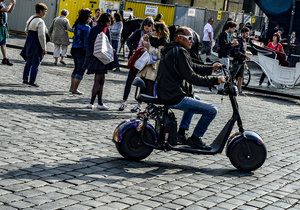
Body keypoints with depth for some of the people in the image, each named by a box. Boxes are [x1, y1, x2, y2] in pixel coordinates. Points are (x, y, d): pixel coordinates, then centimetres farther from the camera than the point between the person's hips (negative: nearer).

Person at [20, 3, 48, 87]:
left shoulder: (31, 18, 9)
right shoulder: (40, 22, -18)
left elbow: (26, 30, 18)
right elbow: (41, 36, -21)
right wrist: (44, 48, -15)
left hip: (29, 43, 8)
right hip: (36, 45, -8)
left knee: (29, 62, 18)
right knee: (35, 63, 1)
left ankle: (25, 79, 24)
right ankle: (32, 81, 5)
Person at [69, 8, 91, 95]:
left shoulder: (77, 25, 7)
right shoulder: (87, 27, -14)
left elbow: (76, 37, 11)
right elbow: (87, 41, -16)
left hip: (74, 49, 7)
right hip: (82, 50, -7)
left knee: (76, 68, 20)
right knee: (81, 70, 1)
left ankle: (72, 87, 25)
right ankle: (75, 89, 1)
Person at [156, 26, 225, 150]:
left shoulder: (171, 50, 17)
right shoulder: (180, 52, -15)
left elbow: (193, 67, 20)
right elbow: (192, 78, -20)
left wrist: (211, 68, 11)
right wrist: (215, 80, -16)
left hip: (163, 94, 11)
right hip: (173, 98, -11)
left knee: (194, 101, 37)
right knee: (211, 110, -10)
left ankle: (181, 133, 29)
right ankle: (195, 139, 3)